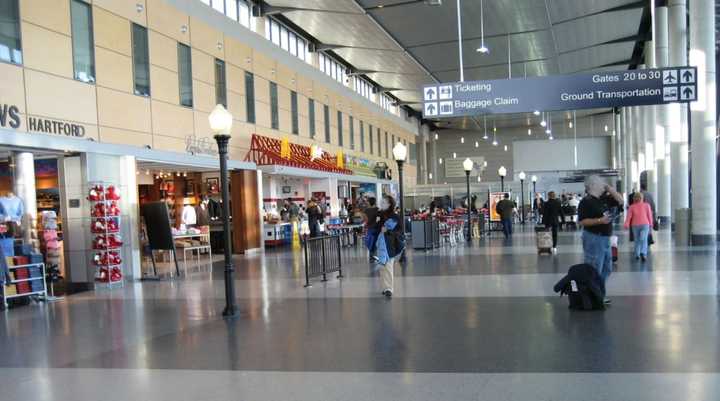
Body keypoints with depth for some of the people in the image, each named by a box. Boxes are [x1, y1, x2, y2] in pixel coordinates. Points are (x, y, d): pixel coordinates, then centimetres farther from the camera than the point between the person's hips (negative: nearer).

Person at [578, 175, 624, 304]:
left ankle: (600, 295, 29)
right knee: (594, 271, -5)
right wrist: (600, 220, -24)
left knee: (606, 269, 17)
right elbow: (582, 221, -18)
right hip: (593, 238, -9)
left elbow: (620, 200, 16)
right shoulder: (586, 201, -13)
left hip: (605, 238, 9)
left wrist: (609, 189, 6)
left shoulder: (605, 199, 12)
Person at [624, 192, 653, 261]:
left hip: (635, 225, 2)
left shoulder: (631, 207, 3)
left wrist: (627, 225, -5)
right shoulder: (646, 205, 3)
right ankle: (643, 253, -28)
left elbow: (629, 216, -3)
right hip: (645, 224, -2)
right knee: (644, 239, -8)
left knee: (637, 240, 14)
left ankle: (637, 254, 11)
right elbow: (649, 215, 4)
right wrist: (650, 224, 11)